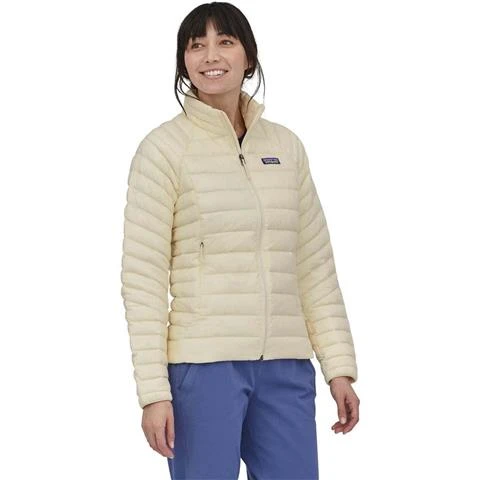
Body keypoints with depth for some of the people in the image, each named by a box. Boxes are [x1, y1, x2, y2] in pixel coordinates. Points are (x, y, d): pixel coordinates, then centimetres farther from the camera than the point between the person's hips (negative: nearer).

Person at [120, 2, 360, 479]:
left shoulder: (286, 146, 11)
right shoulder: (163, 148, -2)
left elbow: (316, 265, 13)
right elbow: (143, 277, -5)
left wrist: (339, 367, 7)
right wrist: (154, 390, -11)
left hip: (286, 368, 4)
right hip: (205, 364, -4)